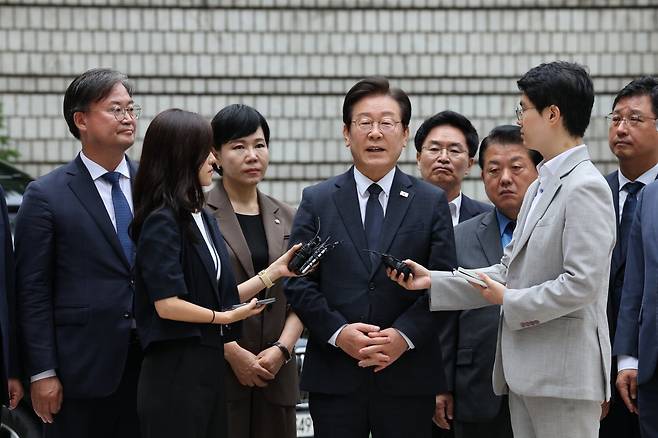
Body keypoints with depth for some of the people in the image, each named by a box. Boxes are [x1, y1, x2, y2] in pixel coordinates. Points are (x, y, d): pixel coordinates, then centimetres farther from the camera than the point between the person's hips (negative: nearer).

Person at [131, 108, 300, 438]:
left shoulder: (202, 218, 15)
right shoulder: (162, 222, -11)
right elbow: (167, 305, -18)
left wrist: (275, 271, 10)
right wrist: (223, 317, -4)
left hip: (207, 364, 8)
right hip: (175, 369, -8)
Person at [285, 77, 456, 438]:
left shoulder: (432, 202, 7)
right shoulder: (317, 201, 8)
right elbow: (298, 282, 2)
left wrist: (405, 335, -13)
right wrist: (338, 332, -12)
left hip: (408, 378, 0)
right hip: (334, 377, 0)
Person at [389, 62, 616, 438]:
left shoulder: (585, 187, -13)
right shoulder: (540, 188, 18)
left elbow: (582, 284, -21)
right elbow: (510, 272, 17)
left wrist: (510, 301, -10)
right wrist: (432, 281, 9)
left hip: (565, 375, -9)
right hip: (525, 372, 9)